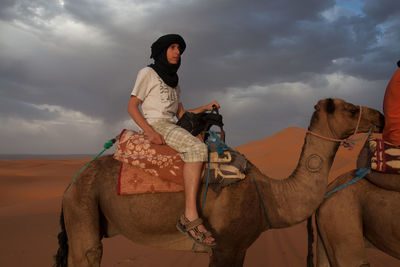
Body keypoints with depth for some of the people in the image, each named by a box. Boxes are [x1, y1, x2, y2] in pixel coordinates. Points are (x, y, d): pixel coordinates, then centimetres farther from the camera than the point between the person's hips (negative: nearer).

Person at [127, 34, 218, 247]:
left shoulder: (174, 82, 25)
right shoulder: (148, 73, 3)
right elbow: (131, 106, -6)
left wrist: (206, 107, 6)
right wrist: (150, 132, -21)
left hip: (172, 126, 9)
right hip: (156, 124, -9)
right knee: (197, 148, -32)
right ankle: (190, 217, -38)